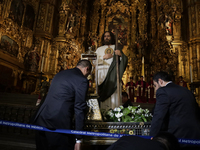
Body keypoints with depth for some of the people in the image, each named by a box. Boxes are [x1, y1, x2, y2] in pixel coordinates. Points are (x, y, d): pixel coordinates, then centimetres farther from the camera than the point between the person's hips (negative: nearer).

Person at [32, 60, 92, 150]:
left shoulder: (59, 74, 17)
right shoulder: (82, 80, -6)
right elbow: (79, 109, -10)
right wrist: (78, 138, -7)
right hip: (59, 124, -8)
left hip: (41, 121, 8)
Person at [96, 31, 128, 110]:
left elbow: (125, 59, 8)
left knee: (114, 91, -9)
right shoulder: (99, 49, 20)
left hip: (114, 74, 0)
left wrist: (121, 54, -12)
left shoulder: (117, 47, 17)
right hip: (102, 73, 1)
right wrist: (103, 57, -6)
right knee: (104, 91, -9)